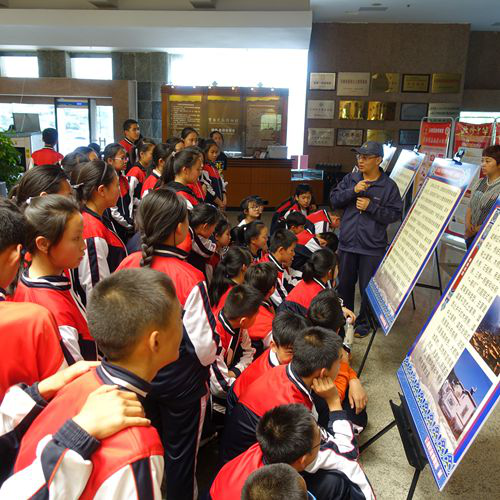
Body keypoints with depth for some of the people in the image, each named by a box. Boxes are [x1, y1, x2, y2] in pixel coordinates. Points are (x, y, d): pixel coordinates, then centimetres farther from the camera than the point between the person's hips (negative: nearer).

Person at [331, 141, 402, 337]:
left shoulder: (389, 186, -5)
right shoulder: (350, 179, 5)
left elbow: (395, 214, -9)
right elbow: (334, 199, -1)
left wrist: (371, 206, -18)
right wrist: (353, 191, -15)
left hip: (372, 247, -4)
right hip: (347, 243, 4)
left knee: (368, 288, 7)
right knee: (344, 284, 17)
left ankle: (364, 323, 26)